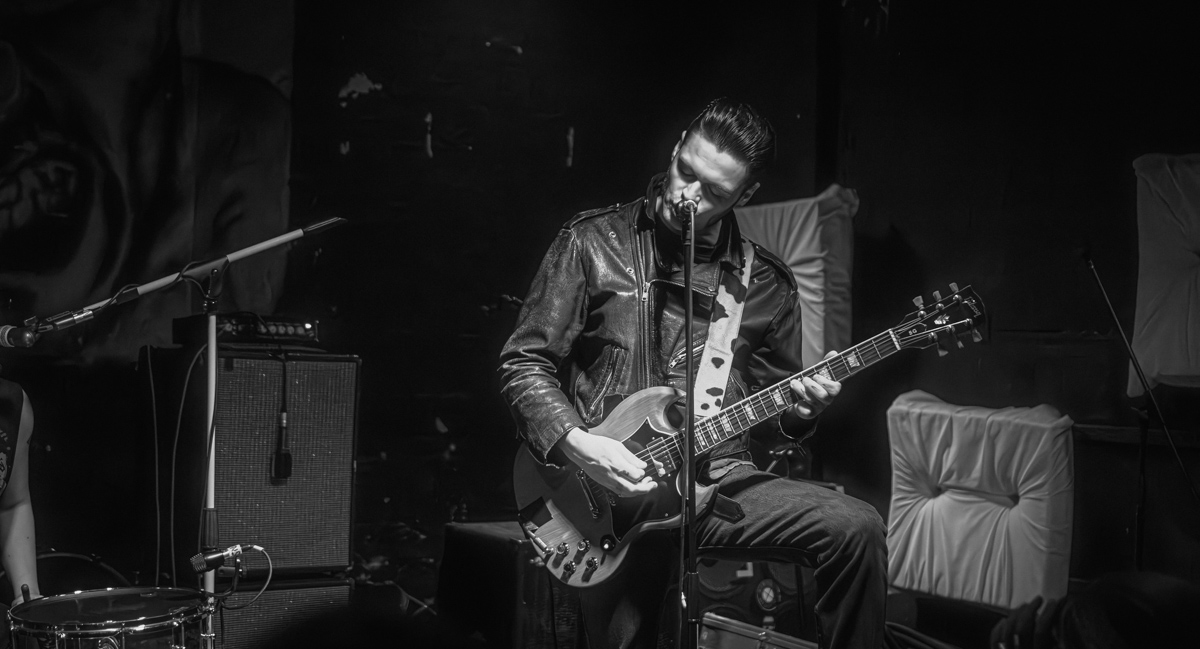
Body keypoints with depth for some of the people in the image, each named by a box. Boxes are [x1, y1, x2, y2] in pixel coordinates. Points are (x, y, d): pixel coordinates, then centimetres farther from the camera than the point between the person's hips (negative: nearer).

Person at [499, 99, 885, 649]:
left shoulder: (766, 284, 10)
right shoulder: (592, 243, 1)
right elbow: (523, 361, -1)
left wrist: (800, 406, -3)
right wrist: (576, 442, -17)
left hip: (718, 480, 2)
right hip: (610, 489, -2)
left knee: (857, 529, -18)